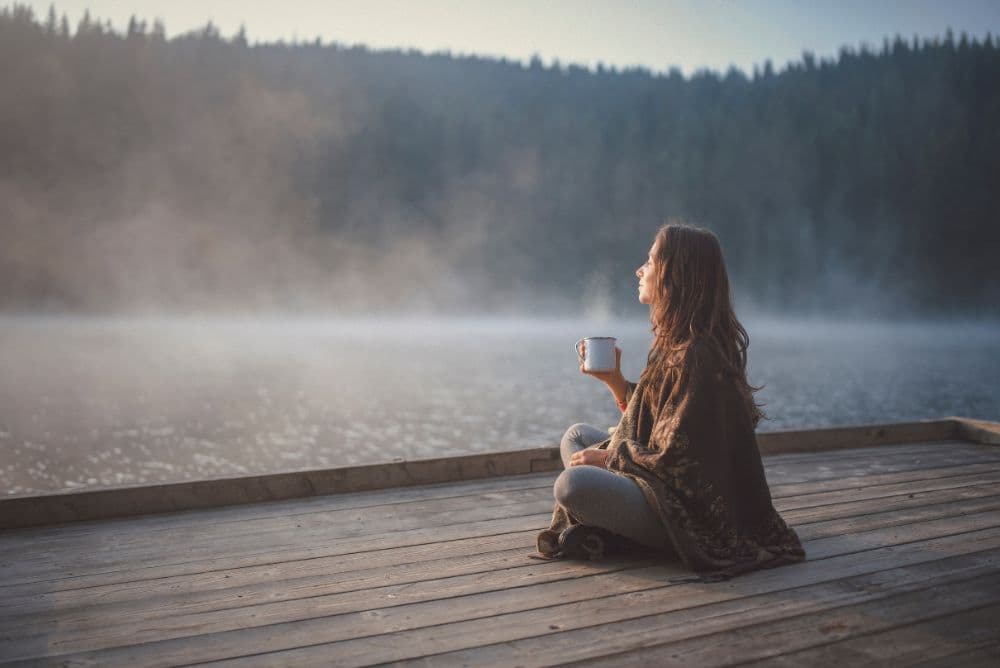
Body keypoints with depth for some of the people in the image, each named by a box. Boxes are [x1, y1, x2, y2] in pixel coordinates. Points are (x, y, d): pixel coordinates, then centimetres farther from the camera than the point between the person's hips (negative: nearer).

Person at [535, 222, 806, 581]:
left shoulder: (695, 355, -22)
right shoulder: (676, 341, 8)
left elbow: (676, 458, -23)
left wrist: (609, 458, -10)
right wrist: (613, 379, 5)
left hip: (690, 514, -11)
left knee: (571, 484, -30)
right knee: (576, 436, 17)